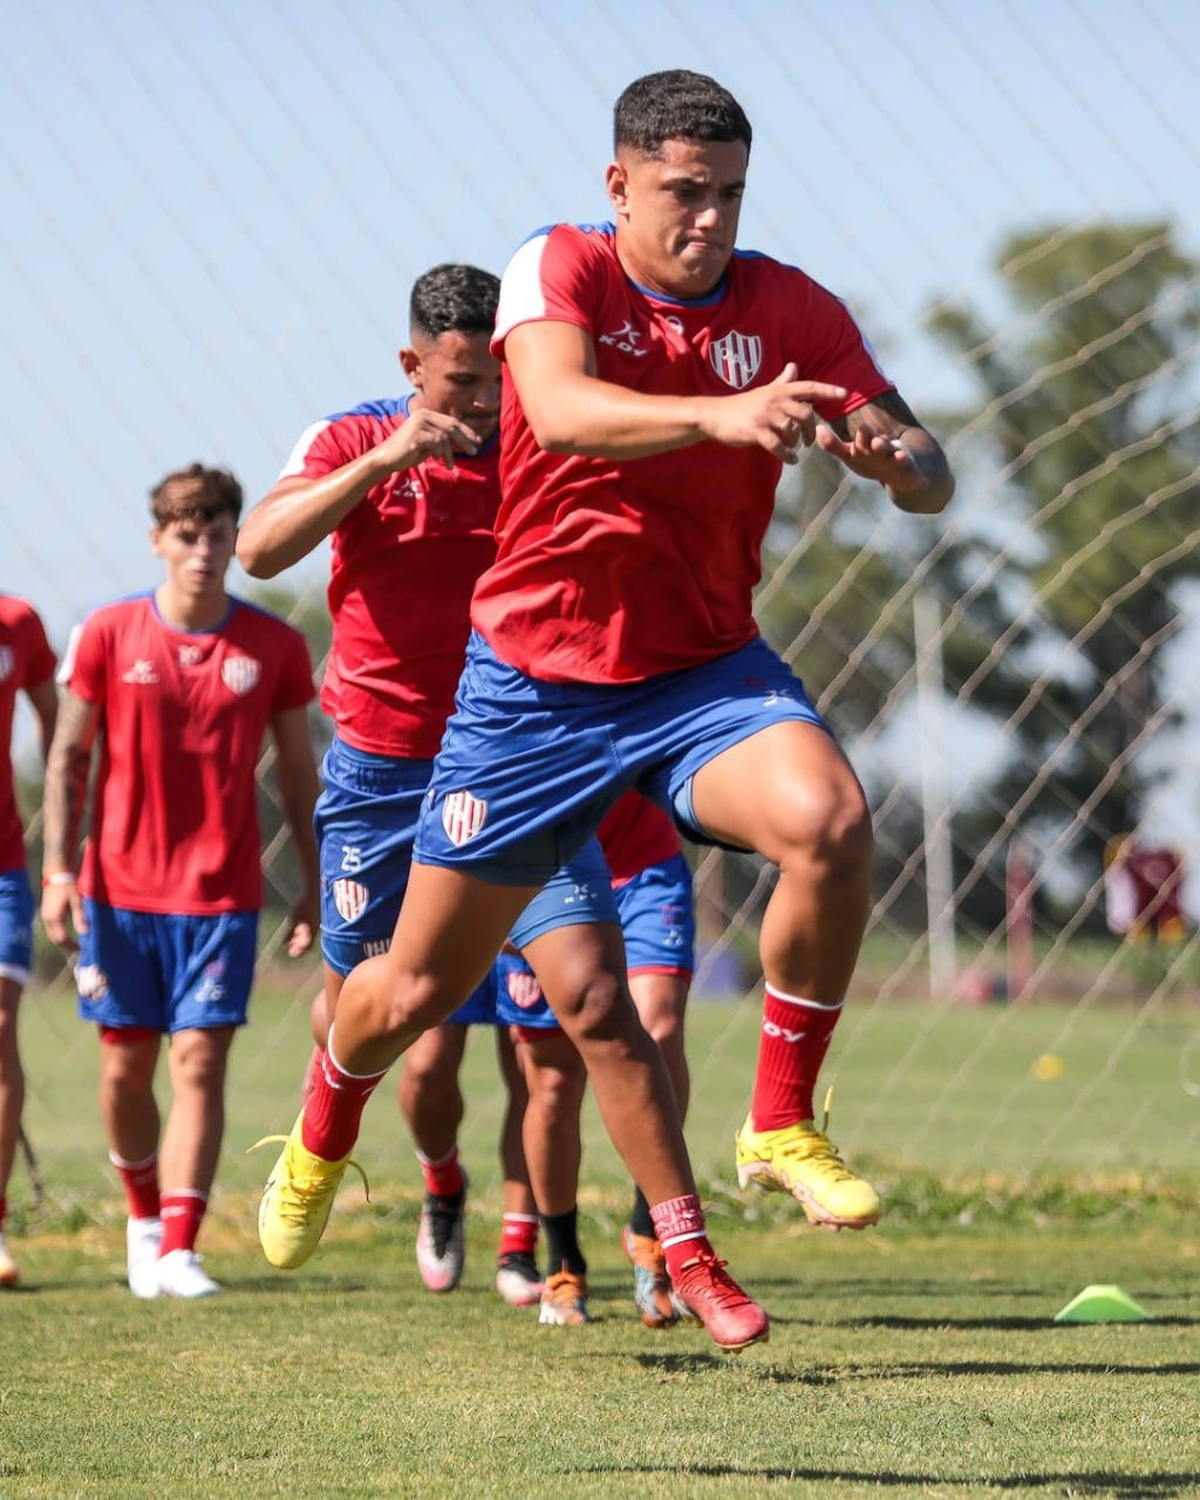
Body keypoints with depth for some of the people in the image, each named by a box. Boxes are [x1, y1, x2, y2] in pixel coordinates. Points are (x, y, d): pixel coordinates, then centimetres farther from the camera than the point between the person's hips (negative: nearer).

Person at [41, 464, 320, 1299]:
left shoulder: (274, 649, 0)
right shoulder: (108, 636, -2)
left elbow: (298, 771, 9)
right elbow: (69, 756, 4)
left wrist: (315, 885, 7)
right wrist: (60, 870, -4)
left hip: (222, 894, -1)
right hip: (121, 889, 1)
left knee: (200, 1063, -9)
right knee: (125, 1066, 7)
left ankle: (178, 1250, -12)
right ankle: (145, 1216, 30)